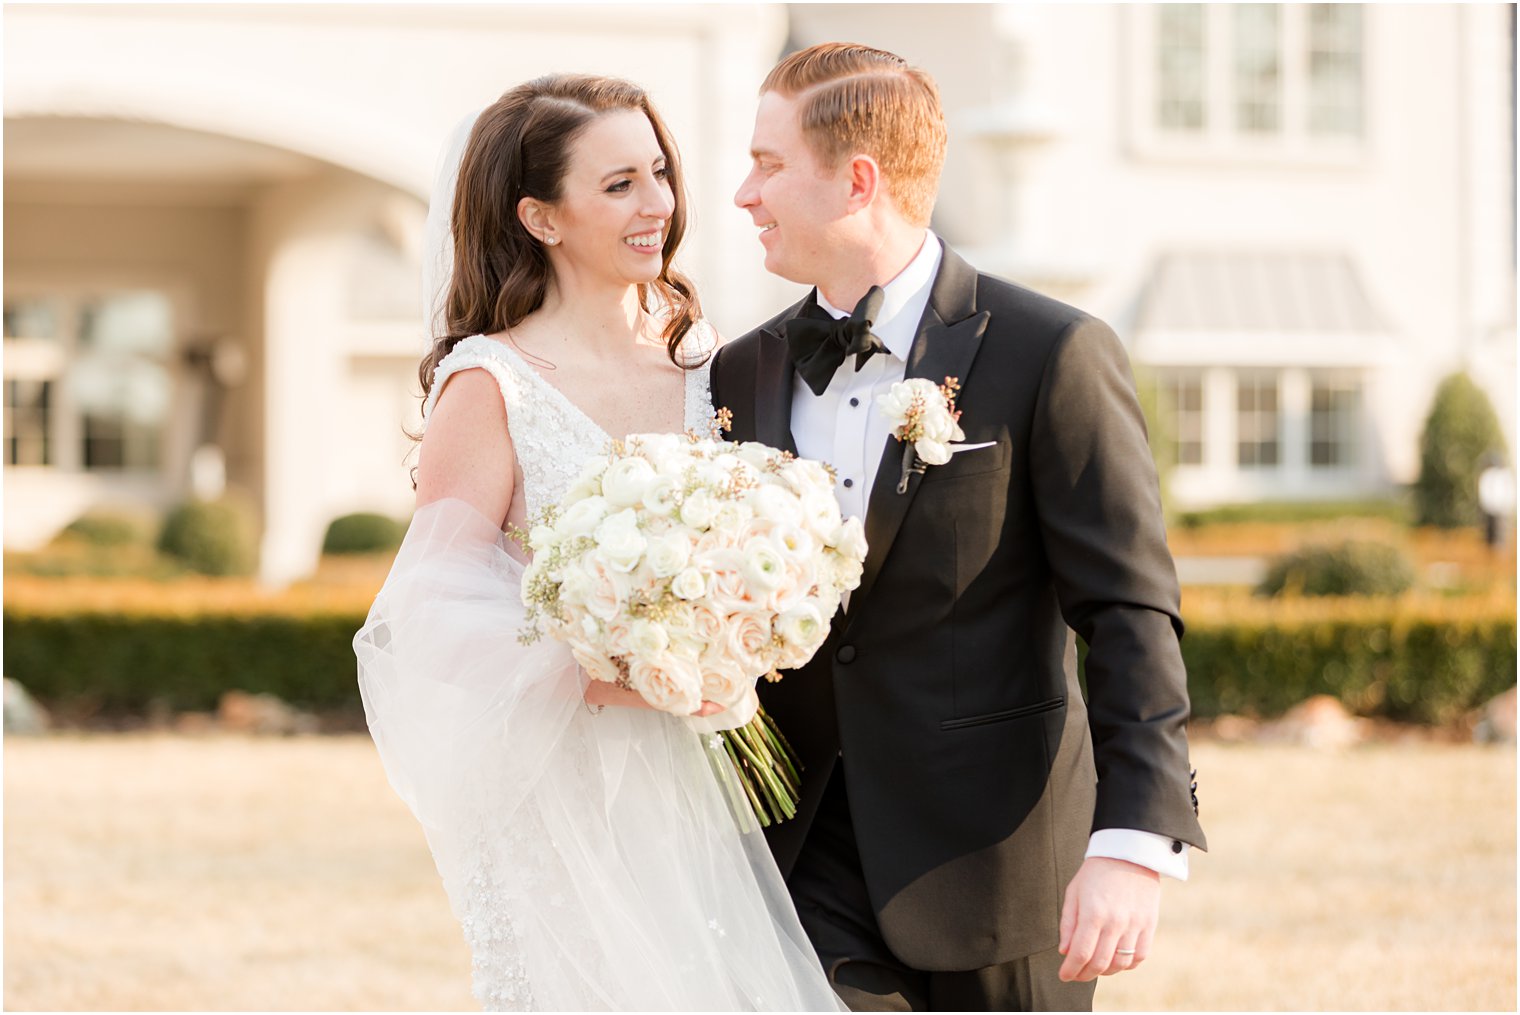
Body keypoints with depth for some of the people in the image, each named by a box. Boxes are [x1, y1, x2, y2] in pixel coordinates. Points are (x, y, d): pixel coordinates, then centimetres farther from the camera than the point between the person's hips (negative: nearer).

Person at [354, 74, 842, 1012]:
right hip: (563, 796, -5)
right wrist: (603, 678, -25)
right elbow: (435, 617, -13)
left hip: (695, 787, 5)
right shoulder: (490, 386, -8)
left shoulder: (700, 360, 9)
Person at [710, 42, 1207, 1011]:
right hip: (811, 863, 4)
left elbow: (1133, 619, -12)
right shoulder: (744, 375, 9)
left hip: (994, 860, -3)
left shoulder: (1053, 357, -8)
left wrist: (1133, 847, -21)